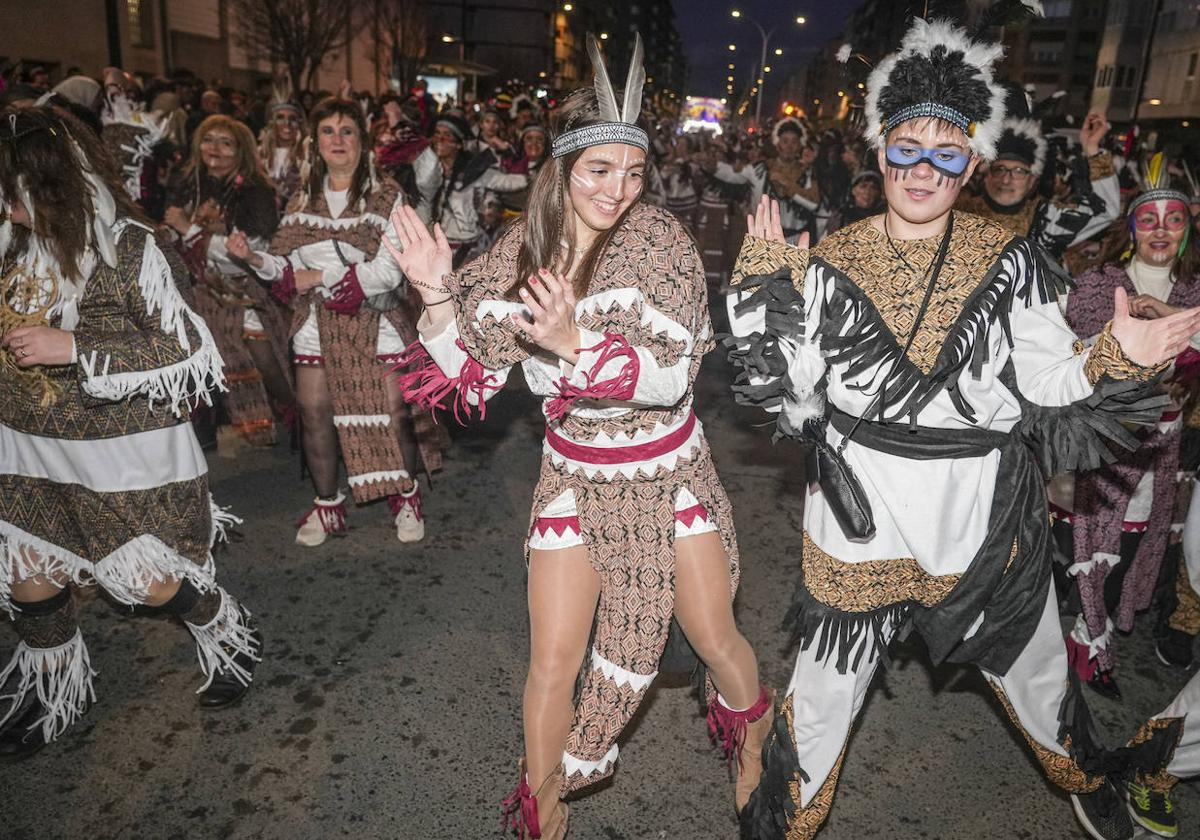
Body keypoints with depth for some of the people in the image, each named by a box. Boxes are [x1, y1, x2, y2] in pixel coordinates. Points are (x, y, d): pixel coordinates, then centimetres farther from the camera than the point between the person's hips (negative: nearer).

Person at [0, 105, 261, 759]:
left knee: (145, 578, 2)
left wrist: (72, 348, -25)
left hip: (123, 454, -6)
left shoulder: (131, 250, -17)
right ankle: (53, 689, 42)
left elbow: (193, 356, -20)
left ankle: (229, 634, 32)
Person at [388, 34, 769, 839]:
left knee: (717, 639, 12)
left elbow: (673, 372, -23)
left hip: (670, 473, -1)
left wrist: (576, 339, -37)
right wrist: (437, 294, -21)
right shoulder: (523, 250, -7)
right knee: (553, 663, 4)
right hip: (576, 479, 2)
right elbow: (472, 371, -6)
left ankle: (753, 740, 48)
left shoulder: (660, 237, -15)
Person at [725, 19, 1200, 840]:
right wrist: (765, 287, -13)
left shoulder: (1009, 262, -5)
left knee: (1036, 668, 24)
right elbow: (789, 390, -5)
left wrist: (1117, 358, -21)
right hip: (862, 510, -1)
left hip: (988, 510, 1)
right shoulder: (830, 263, -5)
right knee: (825, 687, 10)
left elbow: (1050, 385, -3)